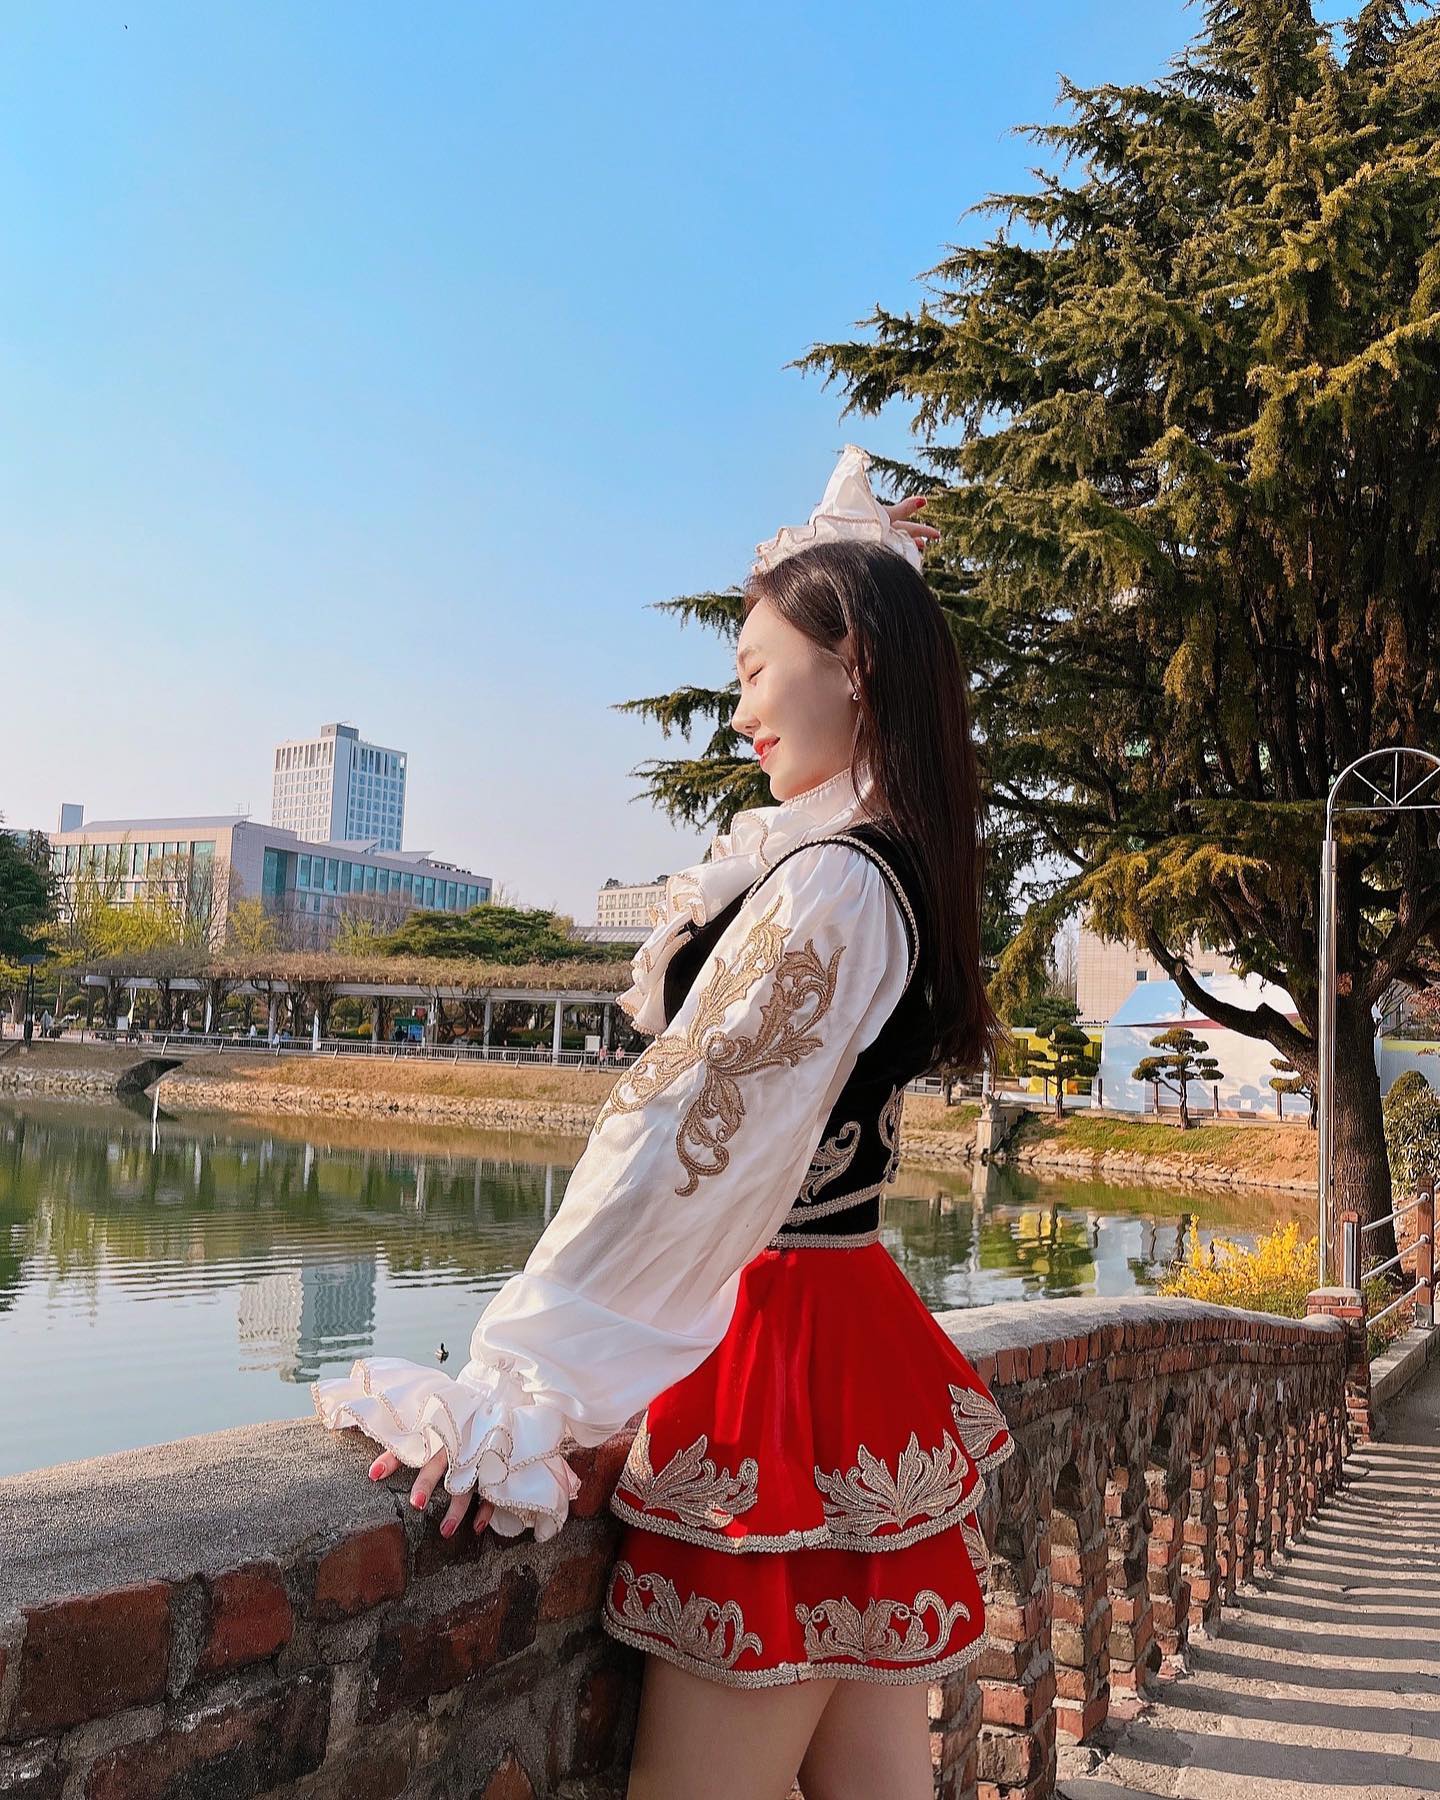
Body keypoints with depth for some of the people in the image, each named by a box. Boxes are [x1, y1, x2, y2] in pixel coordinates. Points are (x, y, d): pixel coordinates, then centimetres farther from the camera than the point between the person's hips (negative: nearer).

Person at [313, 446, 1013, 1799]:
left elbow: (681, 1150, -24)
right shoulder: (903, 869, 11)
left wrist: (507, 1398, -22)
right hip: (868, 1343, 10)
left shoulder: (826, 887, -18)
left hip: (784, 1373, -10)